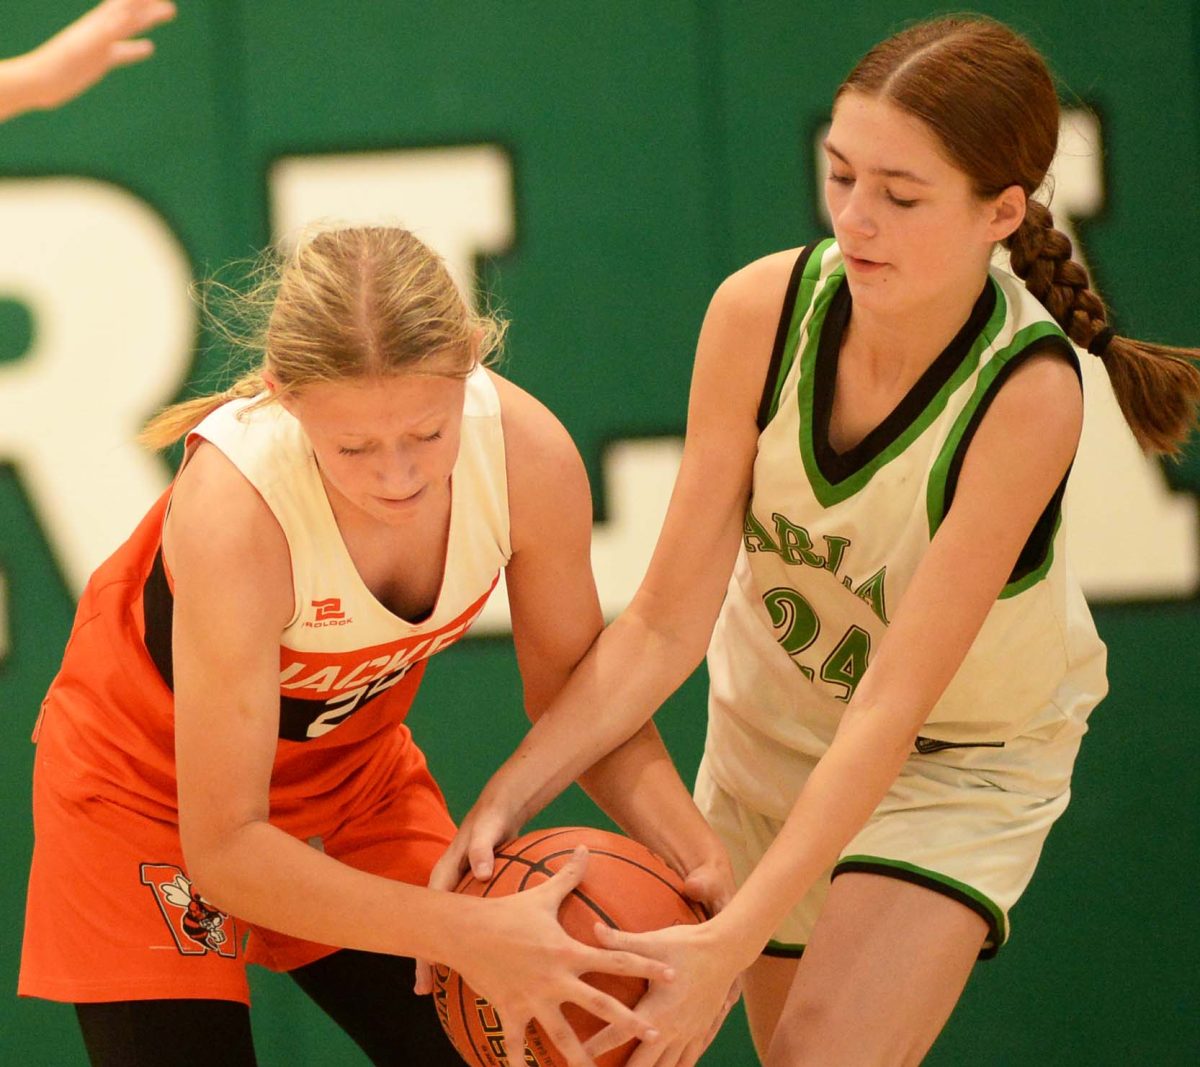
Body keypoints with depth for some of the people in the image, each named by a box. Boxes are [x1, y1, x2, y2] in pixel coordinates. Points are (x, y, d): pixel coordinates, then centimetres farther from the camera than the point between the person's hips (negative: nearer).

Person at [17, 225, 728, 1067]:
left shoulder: (526, 453, -26)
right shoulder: (234, 509, -39)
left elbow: (573, 681, -7)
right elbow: (224, 849, -35)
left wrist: (687, 836, -25)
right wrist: (464, 934, -44)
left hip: (352, 772, 4)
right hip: (154, 794, -4)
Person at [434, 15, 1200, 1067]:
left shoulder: (1028, 392, -31)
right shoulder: (762, 310, -22)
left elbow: (891, 704, -31)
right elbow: (666, 622, -17)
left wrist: (733, 941, -36)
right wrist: (508, 794, -29)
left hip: (961, 761, -4)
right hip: (773, 722, 4)